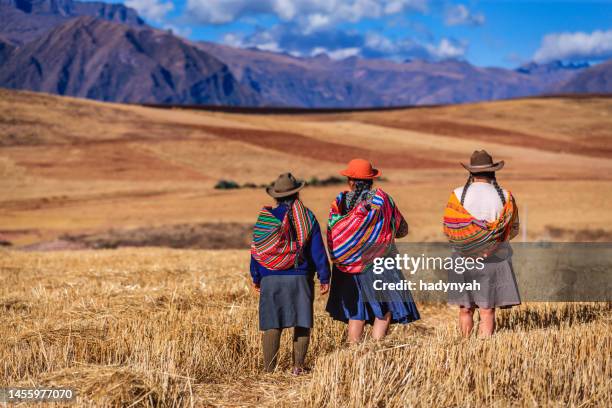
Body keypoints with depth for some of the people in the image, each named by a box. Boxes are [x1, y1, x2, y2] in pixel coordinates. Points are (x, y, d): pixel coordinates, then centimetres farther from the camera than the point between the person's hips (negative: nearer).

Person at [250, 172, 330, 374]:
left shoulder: (265, 218, 1)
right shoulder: (307, 218, -1)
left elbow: (256, 250, 6)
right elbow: (318, 251, -1)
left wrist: (256, 278, 16)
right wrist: (324, 278, 6)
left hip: (271, 280, 1)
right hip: (300, 279, -1)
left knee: (272, 325, 3)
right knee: (302, 323, 7)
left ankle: (269, 368, 3)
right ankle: (298, 366, 2)